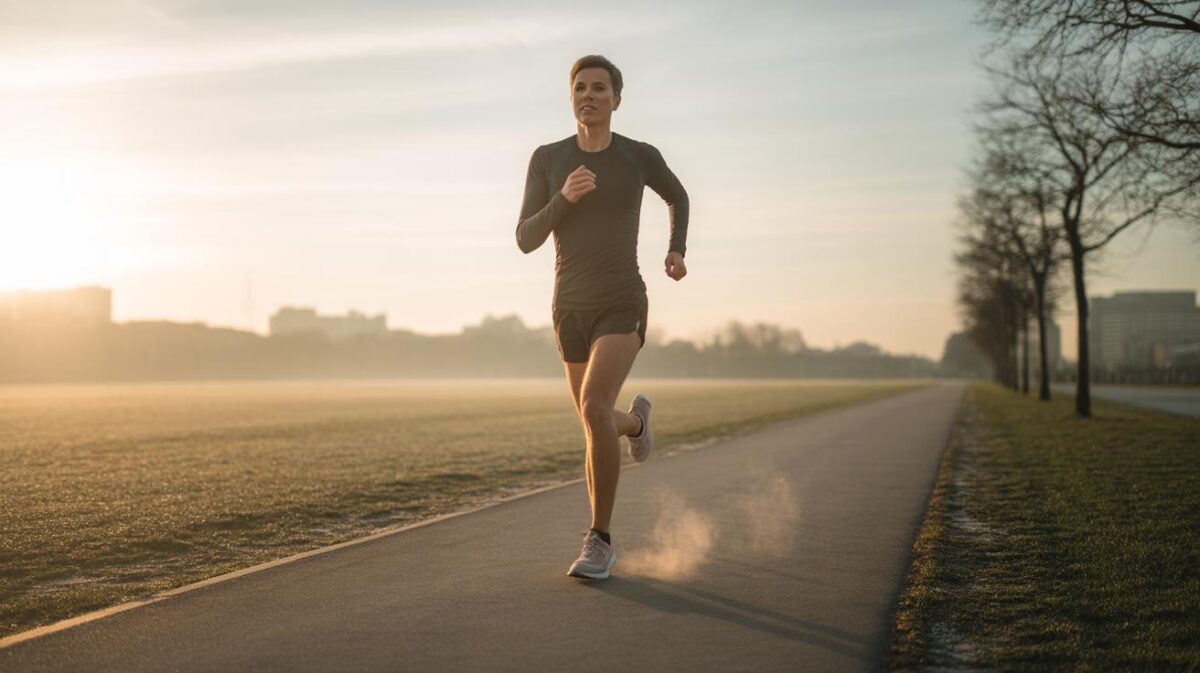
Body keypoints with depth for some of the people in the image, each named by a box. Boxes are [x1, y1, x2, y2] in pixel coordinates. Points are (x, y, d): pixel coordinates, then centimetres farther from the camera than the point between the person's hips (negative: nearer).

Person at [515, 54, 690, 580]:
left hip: (622, 310, -3)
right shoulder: (546, 158, 3)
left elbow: (678, 197, 24)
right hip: (570, 313, 3)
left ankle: (598, 540, -15)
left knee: (595, 410, -28)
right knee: (598, 428, 15)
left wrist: (677, 252, 6)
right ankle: (636, 420, 56)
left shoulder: (641, 156, 2)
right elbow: (526, 242, -3)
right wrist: (564, 198, -22)